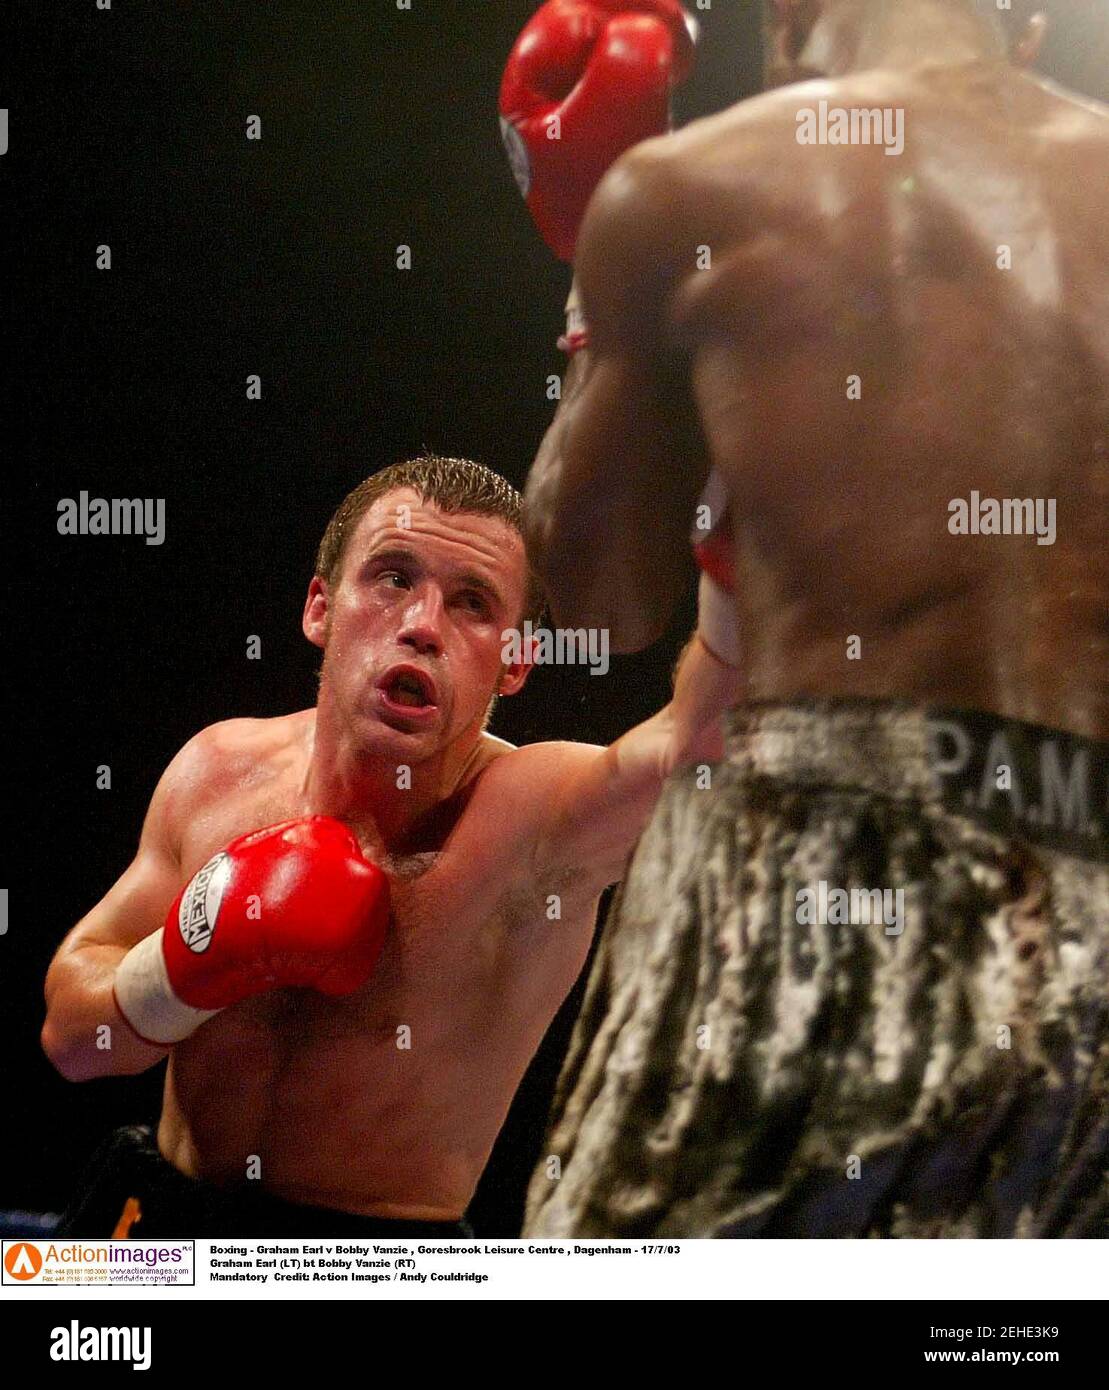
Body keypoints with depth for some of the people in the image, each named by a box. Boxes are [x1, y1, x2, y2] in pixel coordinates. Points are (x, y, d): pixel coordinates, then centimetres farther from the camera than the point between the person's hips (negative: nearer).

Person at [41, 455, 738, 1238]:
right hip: (157, 1213, 3)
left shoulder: (537, 815, -20)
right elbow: (70, 1038, 0)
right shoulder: (218, 770, -6)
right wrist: (190, 962, -19)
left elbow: (699, 726, -42)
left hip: (390, 1238, -3)